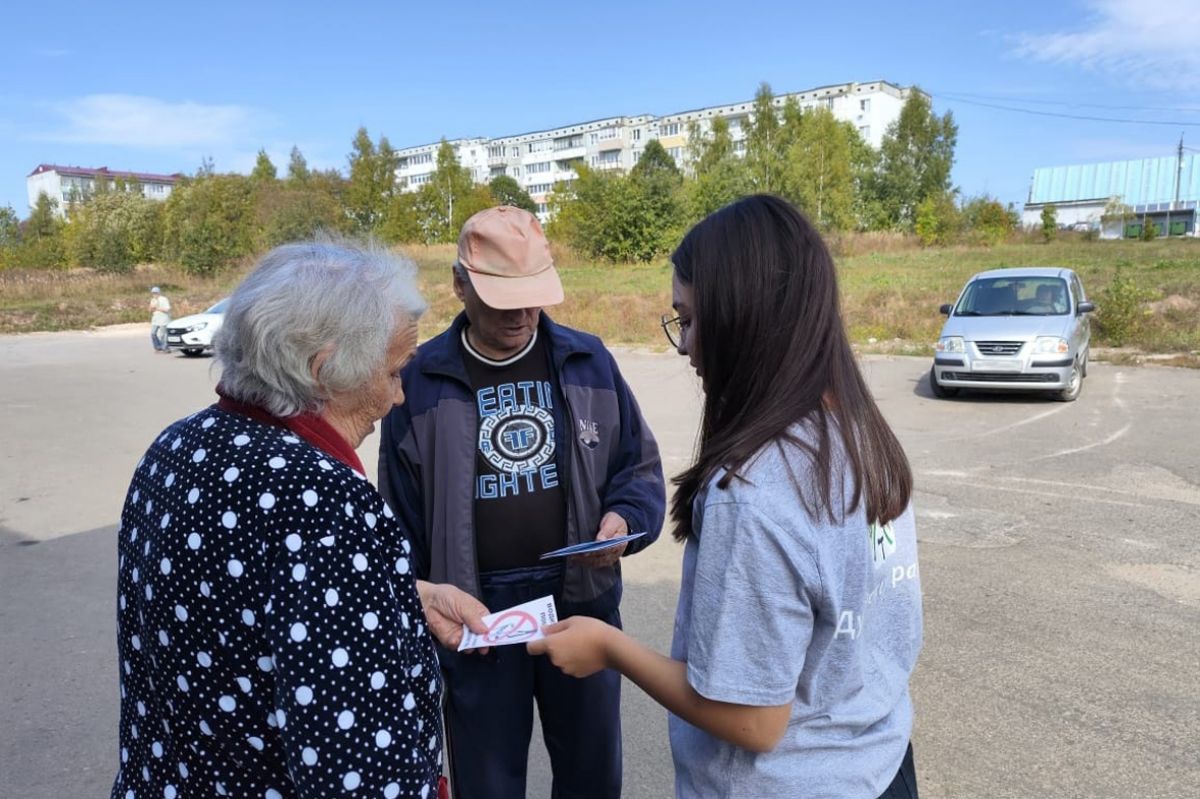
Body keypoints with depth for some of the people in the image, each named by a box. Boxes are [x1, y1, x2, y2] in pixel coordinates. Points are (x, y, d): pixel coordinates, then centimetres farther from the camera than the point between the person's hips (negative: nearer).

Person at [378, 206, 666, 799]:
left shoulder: (589, 361, -2)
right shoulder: (420, 381, -4)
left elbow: (639, 467, 5)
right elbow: (404, 521, 2)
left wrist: (625, 519, -15)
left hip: (582, 603, 1)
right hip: (474, 619, -1)